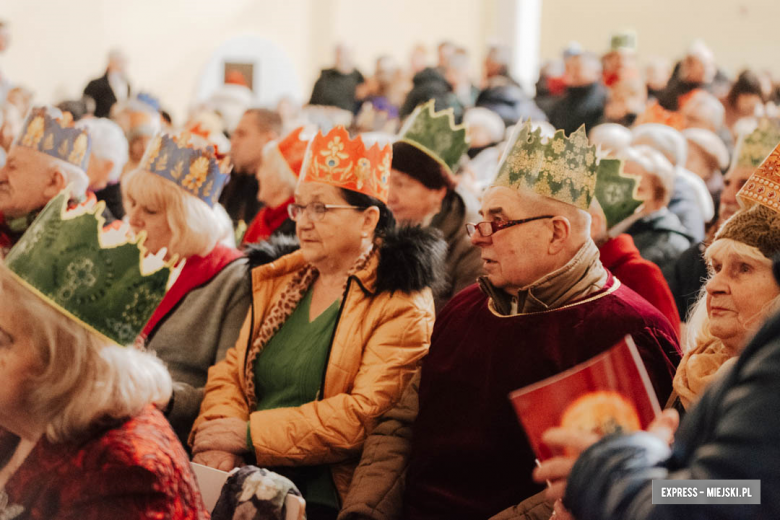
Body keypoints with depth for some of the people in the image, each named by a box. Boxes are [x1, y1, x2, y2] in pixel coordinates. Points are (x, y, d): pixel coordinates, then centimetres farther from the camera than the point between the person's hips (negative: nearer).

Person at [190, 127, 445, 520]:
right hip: (244, 481, 5)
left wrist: (252, 433, -12)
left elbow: (363, 415, -14)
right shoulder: (277, 280, 17)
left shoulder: (401, 306, -4)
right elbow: (231, 370, 14)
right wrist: (216, 435, -7)